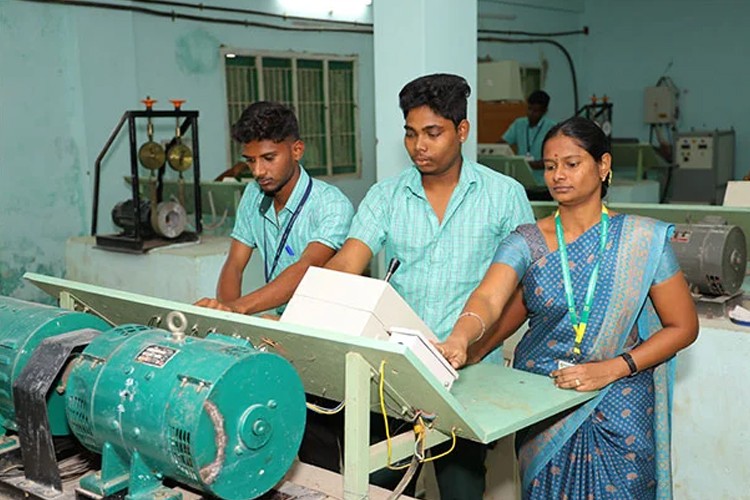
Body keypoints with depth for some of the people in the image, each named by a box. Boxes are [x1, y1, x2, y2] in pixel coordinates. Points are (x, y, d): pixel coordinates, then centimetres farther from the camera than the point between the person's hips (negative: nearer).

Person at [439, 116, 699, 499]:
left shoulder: (642, 239, -5)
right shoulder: (527, 242, -3)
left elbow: (683, 326, -3)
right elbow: (487, 298, -21)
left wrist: (611, 369, -16)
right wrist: (459, 340, -43)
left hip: (617, 411, -1)